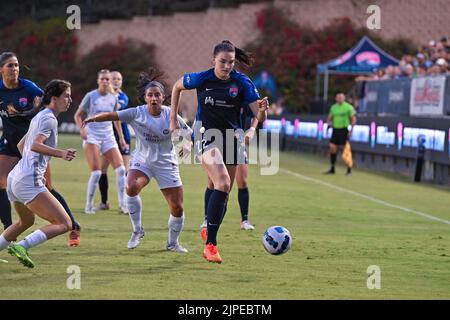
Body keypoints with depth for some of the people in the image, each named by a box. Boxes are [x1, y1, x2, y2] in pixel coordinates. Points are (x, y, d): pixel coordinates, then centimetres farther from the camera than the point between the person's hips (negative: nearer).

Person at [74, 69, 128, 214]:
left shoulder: (113, 98, 9)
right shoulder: (91, 96, -2)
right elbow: (77, 115, 4)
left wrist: (121, 139, 20)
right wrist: (81, 129, -14)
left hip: (108, 137, 4)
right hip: (92, 137, -4)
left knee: (120, 169, -10)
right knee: (96, 172, -14)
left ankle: (122, 205, -5)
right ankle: (89, 206, -1)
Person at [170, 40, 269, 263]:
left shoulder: (242, 82, -6)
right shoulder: (201, 79, -9)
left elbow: (259, 116, -11)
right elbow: (177, 86, 12)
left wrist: (262, 109, -34)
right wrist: (173, 118, 12)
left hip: (230, 138, 4)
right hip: (206, 135, -4)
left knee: (223, 192, 11)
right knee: (223, 184, -24)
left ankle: (209, 233, 35)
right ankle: (210, 244, -24)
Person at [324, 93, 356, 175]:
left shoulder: (348, 107, -5)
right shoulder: (333, 107, 10)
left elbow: (353, 119, -4)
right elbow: (330, 118, 20)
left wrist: (351, 130, -12)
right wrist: (330, 123, -2)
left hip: (344, 130, -5)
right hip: (335, 130, 5)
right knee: (332, 147, -2)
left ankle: (349, 170, 5)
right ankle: (332, 168, 7)